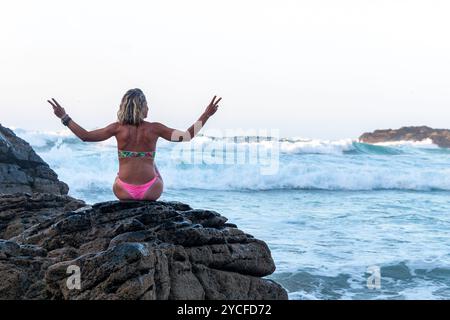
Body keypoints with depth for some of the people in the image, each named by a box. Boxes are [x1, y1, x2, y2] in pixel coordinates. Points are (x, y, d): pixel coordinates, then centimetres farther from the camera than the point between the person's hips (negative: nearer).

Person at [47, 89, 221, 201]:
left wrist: (64, 117, 4)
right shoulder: (154, 129, -9)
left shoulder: (118, 128, -8)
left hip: (124, 193, 0)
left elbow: (86, 136, -6)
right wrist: (206, 115, 2)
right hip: (150, 192, 0)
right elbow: (187, 136, -5)